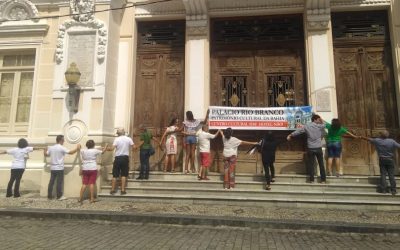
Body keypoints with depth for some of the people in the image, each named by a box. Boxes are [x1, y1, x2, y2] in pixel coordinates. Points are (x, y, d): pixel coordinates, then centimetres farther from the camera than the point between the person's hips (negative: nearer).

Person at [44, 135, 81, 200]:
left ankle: (49, 196, 15)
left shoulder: (51, 148, 5)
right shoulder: (62, 148, -12)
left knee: (51, 182, 10)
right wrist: (77, 148, 2)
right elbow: (71, 152, -12)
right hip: (59, 168, -6)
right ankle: (59, 196, 5)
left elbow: (46, 154, 17)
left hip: (52, 168, 6)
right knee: (59, 182, 0)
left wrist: (45, 150, 36)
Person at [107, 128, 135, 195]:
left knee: (115, 175, 7)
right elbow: (134, 147, -3)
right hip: (125, 157, 1)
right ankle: (123, 190, 5)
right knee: (124, 175, 6)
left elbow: (112, 148, -12)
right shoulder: (129, 139, 1)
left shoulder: (117, 139, -4)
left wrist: (108, 148, 8)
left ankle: (112, 190, 12)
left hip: (118, 158, -1)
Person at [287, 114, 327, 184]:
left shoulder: (306, 126, 0)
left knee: (311, 164, 7)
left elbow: (298, 131, 8)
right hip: (318, 148, -1)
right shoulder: (320, 126, -3)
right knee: (321, 164, 8)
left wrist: (290, 135, 18)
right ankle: (323, 180, 12)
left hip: (310, 148, 1)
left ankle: (312, 179, 10)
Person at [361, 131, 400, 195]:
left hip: (382, 160, 1)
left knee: (383, 174, 4)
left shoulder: (377, 141, -3)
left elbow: (369, 139, 9)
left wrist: (361, 137, 24)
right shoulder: (392, 141, -7)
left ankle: (383, 189, 1)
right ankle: (393, 190, 4)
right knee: (391, 175, 2)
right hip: (390, 160, 0)